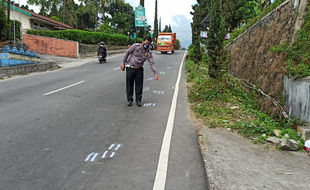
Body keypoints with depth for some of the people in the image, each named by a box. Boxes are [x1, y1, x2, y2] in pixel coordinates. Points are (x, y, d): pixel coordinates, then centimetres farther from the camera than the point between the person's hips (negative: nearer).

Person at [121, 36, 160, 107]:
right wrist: (123, 63, 0)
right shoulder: (135, 46, -10)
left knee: (139, 86, 3)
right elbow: (127, 53, -1)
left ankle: (138, 100, 16)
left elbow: (152, 63, -9)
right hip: (130, 68, -2)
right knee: (129, 85, 5)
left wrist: (156, 73, -22)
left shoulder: (148, 53, -4)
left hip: (139, 69, 2)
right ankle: (129, 100, 18)